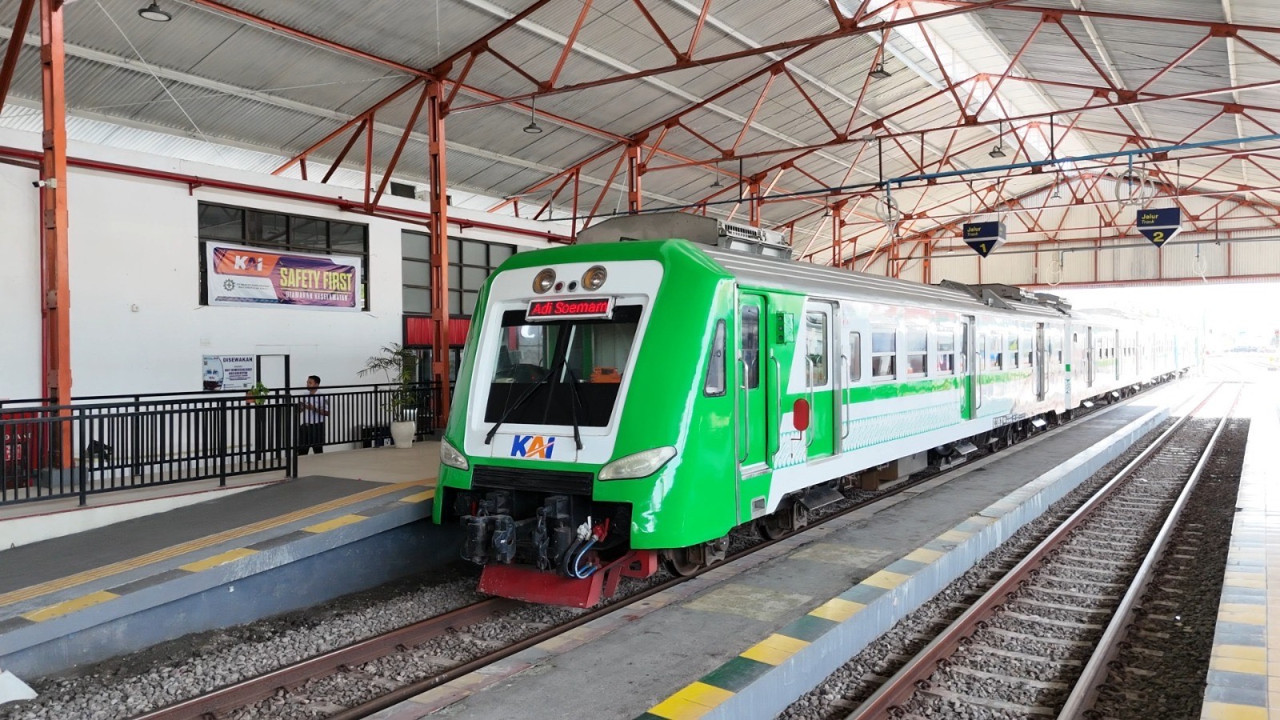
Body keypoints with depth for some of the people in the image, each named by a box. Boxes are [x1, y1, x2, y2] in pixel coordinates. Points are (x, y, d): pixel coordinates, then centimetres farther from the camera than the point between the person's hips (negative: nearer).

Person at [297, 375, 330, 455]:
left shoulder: (321, 397, -8)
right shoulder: (304, 396, 9)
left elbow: (327, 413, -14)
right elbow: (299, 411, 17)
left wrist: (314, 408, -22)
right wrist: (301, 407, -5)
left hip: (316, 426, -5)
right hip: (305, 425, 5)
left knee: (318, 450, 4)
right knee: (302, 449, 7)